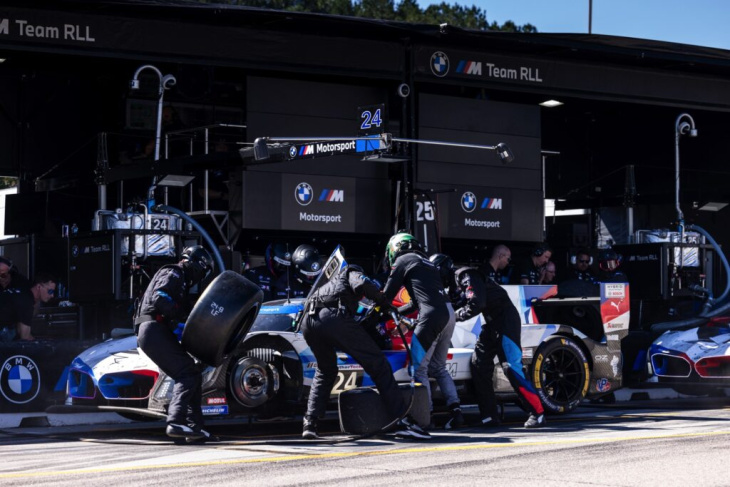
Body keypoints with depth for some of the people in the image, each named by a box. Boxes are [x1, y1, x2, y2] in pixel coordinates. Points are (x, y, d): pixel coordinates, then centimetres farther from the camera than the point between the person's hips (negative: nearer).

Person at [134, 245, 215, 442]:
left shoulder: (181, 280, 29)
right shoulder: (172, 274, -4)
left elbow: (177, 311, 24)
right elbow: (159, 299, -20)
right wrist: (182, 316, -18)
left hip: (159, 333, 10)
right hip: (154, 331, -10)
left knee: (193, 376, 9)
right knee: (188, 374, -17)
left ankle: (194, 427, 7)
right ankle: (175, 422, -29)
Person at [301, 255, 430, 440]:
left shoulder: (329, 285, 45)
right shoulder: (351, 272, 27)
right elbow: (363, 284, 2)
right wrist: (383, 302, 16)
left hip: (308, 321, 6)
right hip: (334, 317, -6)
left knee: (325, 372, 30)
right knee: (378, 364, 1)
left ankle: (309, 423, 13)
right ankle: (403, 421, -5)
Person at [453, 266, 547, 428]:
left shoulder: (468, 277, -16)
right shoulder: (461, 279, 15)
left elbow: (476, 304, -26)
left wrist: (456, 315, -14)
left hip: (506, 321, -10)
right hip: (492, 323, 10)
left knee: (511, 369, -15)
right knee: (479, 366, 5)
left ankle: (538, 413, -10)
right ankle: (489, 416, 8)